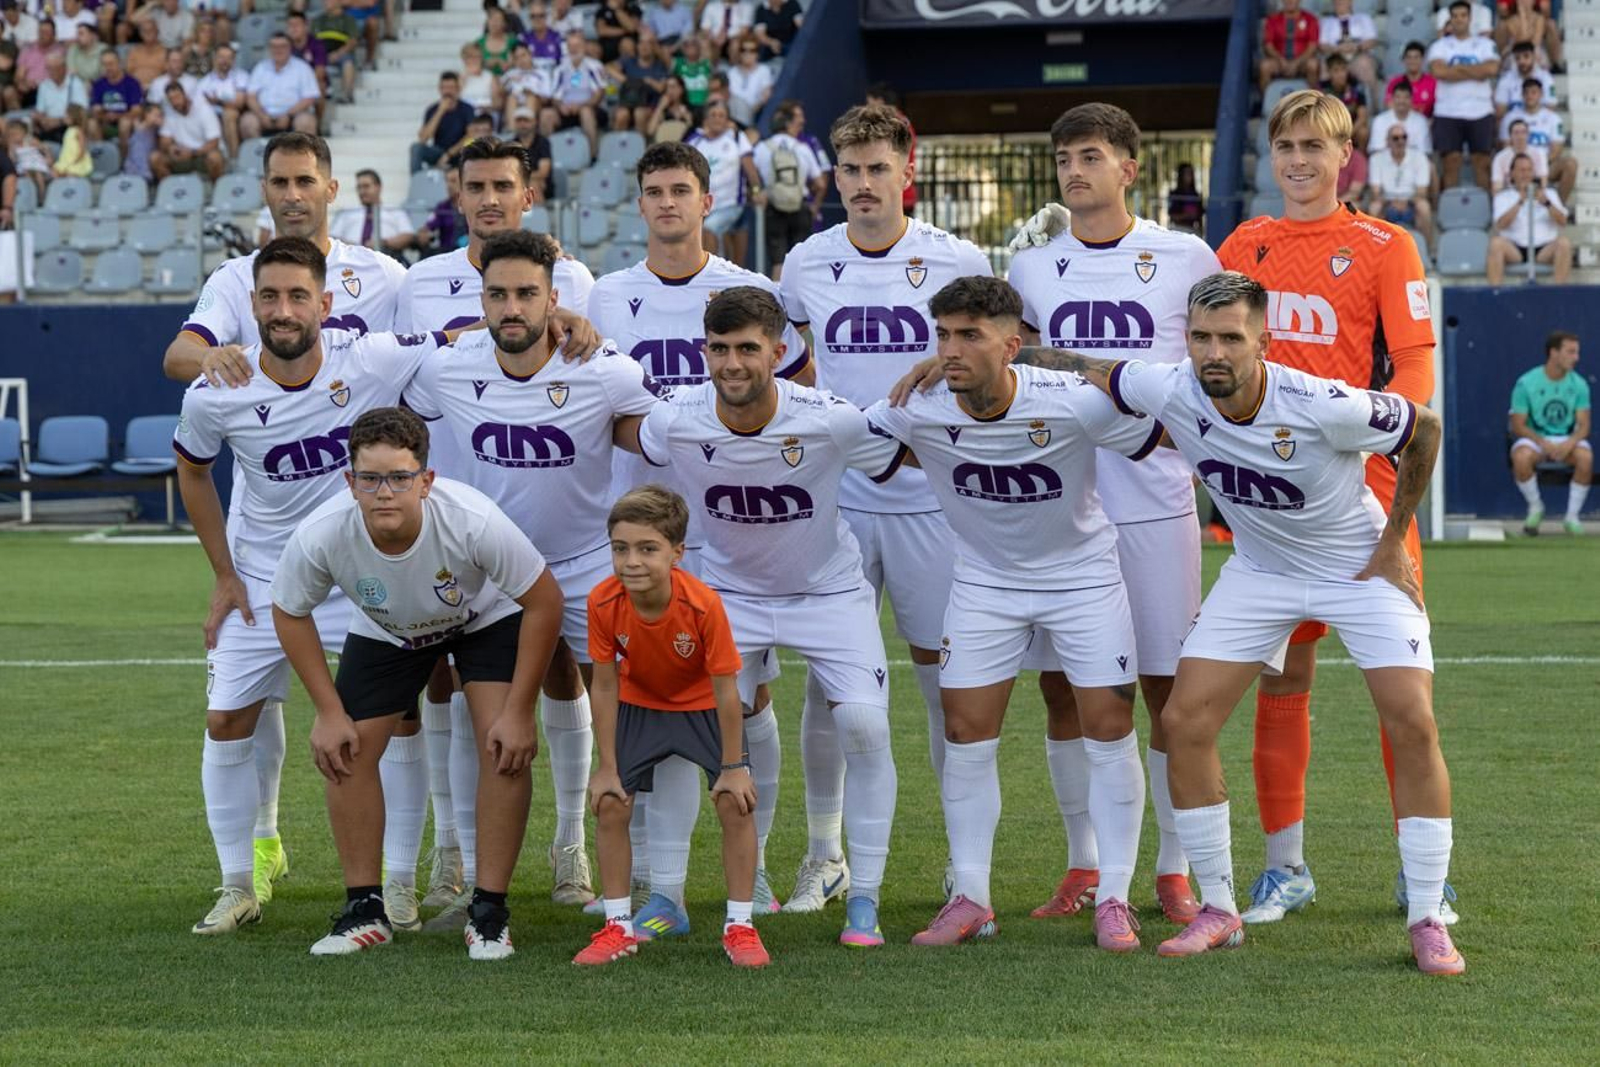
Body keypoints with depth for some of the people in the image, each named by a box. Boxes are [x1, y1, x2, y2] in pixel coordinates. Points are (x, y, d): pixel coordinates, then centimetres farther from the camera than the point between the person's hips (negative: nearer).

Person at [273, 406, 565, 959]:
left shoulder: (472, 519, -41)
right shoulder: (320, 535, -35)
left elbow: (544, 601, -26)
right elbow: (290, 614, -12)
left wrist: (519, 711, -24)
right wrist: (329, 712, -13)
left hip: (485, 617, -2)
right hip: (384, 631, 2)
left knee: (506, 746, -18)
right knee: (346, 750, -7)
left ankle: (490, 913, -6)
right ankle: (365, 912, 8)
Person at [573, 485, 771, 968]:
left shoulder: (703, 604, -34)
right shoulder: (603, 602, -27)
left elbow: (725, 688, -24)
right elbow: (605, 685, -16)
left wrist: (732, 766, -19)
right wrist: (608, 767, -13)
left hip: (703, 706, -2)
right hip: (639, 705, 2)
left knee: (735, 801, -13)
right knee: (609, 802, -7)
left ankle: (740, 925, -1)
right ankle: (619, 926, 5)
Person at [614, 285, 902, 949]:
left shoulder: (831, 421, -25)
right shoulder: (676, 422, -19)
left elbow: (914, 456, -9)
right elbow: (619, 434, 5)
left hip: (828, 591, -1)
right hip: (728, 592, 2)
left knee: (863, 725, -18)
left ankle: (863, 901, -4)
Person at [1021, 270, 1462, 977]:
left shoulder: (1324, 407, -32)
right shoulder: (1171, 394, -21)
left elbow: (1425, 430, -14)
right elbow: (1078, 367, -5)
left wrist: (1393, 544, -8)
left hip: (1362, 569, -4)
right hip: (1259, 571, 4)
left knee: (1412, 725, -17)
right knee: (1185, 723, -7)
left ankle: (1426, 922, -6)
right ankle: (1219, 911, 6)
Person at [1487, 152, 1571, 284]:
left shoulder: (1549, 193, 16)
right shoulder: (1503, 196, 11)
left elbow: (1562, 221, 1)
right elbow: (1501, 225, -7)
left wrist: (1546, 203, -17)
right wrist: (1520, 202, -17)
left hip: (1544, 249, 1)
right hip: (1515, 250, -1)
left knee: (1563, 243, -29)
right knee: (1496, 243, -32)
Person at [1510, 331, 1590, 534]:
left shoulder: (1579, 384, 0)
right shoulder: (1526, 383, -8)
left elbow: (1583, 424, -1)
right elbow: (1518, 425, -8)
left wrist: (1570, 443, -24)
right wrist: (1544, 443, -24)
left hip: (1567, 439, 2)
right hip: (1534, 438, -2)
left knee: (1586, 456, -32)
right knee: (1521, 457, -36)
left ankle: (1573, 515, -14)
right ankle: (1535, 506, -6)